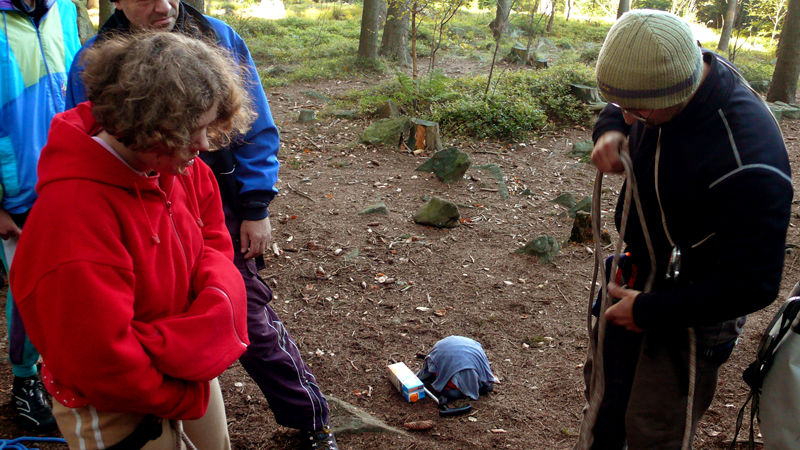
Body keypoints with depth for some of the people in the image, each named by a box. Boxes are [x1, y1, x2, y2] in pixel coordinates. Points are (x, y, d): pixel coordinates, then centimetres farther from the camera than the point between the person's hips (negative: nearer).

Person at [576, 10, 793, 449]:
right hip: (639, 279, 8)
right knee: (606, 386, 24)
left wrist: (650, 312, -22)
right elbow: (615, 111, 12)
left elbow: (753, 285, -30)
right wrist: (610, 132, -14)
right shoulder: (664, 81, -12)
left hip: (691, 311, -7)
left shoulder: (746, 159, -36)